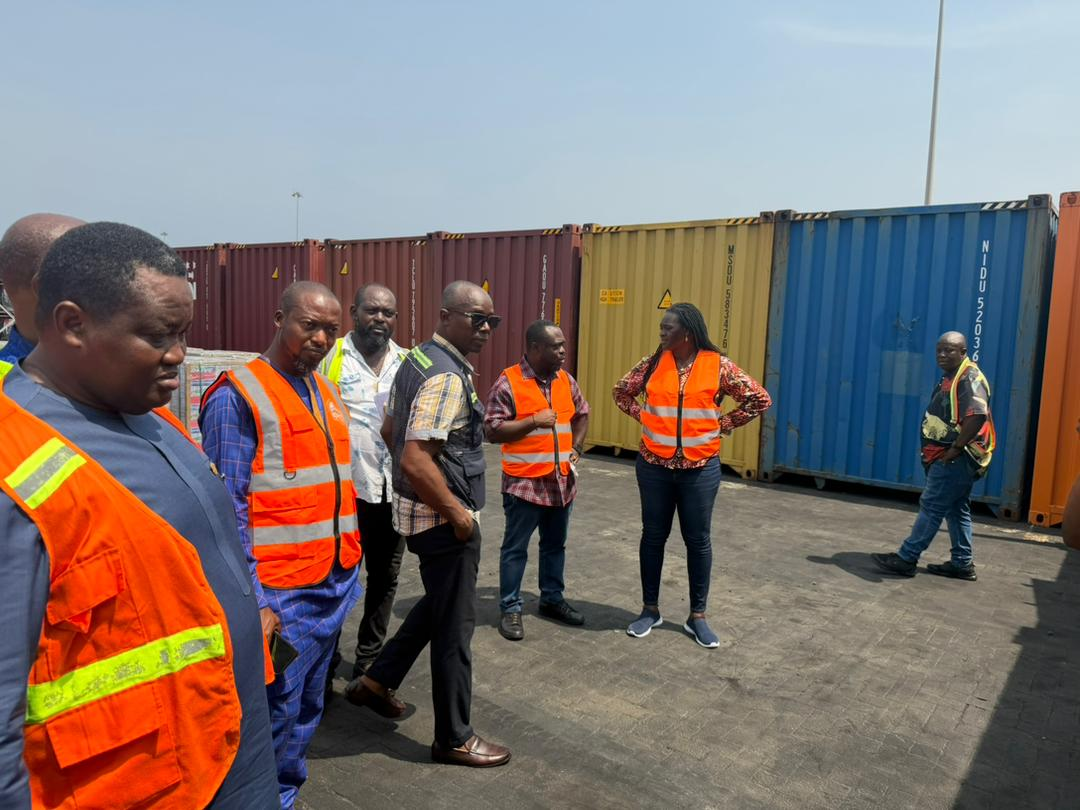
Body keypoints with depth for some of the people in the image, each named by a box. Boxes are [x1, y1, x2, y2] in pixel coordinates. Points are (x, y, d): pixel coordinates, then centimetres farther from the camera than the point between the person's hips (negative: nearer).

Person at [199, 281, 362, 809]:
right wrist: (253, 601, -16)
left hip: (334, 587, 8)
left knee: (307, 709, 20)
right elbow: (228, 509, -14)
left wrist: (349, 568, 15)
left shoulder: (327, 392, 12)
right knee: (275, 715, 4)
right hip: (280, 595, -7)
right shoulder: (237, 396, -11)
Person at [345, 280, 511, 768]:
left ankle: (377, 681, 37)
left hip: (417, 509, 10)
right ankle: (453, 739, 22)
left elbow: (390, 431, 17)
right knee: (454, 626, 5)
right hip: (442, 517, -10)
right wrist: (459, 514, -19)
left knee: (437, 605, 27)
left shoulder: (418, 359, 8)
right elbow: (416, 461, -30)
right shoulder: (447, 377, -23)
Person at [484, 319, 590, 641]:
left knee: (555, 545, 18)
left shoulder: (566, 381, 6)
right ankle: (511, 609, 18)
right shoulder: (508, 382, -13)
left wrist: (575, 448, 10)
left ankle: (552, 599, 34)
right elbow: (492, 431, -15)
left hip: (561, 481, 6)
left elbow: (582, 413, 22)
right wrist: (534, 421, -21)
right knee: (515, 548, 6)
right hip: (524, 482, -6)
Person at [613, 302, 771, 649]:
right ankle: (650, 609, 25)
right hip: (654, 466, 2)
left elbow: (759, 399, -1)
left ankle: (697, 616, 22)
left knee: (698, 540, 8)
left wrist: (723, 425, -4)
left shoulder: (718, 366, -6)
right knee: (653, 536, 10)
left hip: (700, 468, -1)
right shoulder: (652, 363, 0)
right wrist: (644, 417, 2)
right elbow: (621, 392, 14)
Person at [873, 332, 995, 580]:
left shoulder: (970, 378, -16)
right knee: (957, 510, 15)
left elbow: (978, 415, -30)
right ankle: (962, 564, 23)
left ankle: (906, 558, -1)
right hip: (953, 459, 10)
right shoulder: (952, 378, 15)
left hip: (955, 459, -10)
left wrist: (956, 447, -23)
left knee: (931, 507, -6)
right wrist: (955, 449, 14)